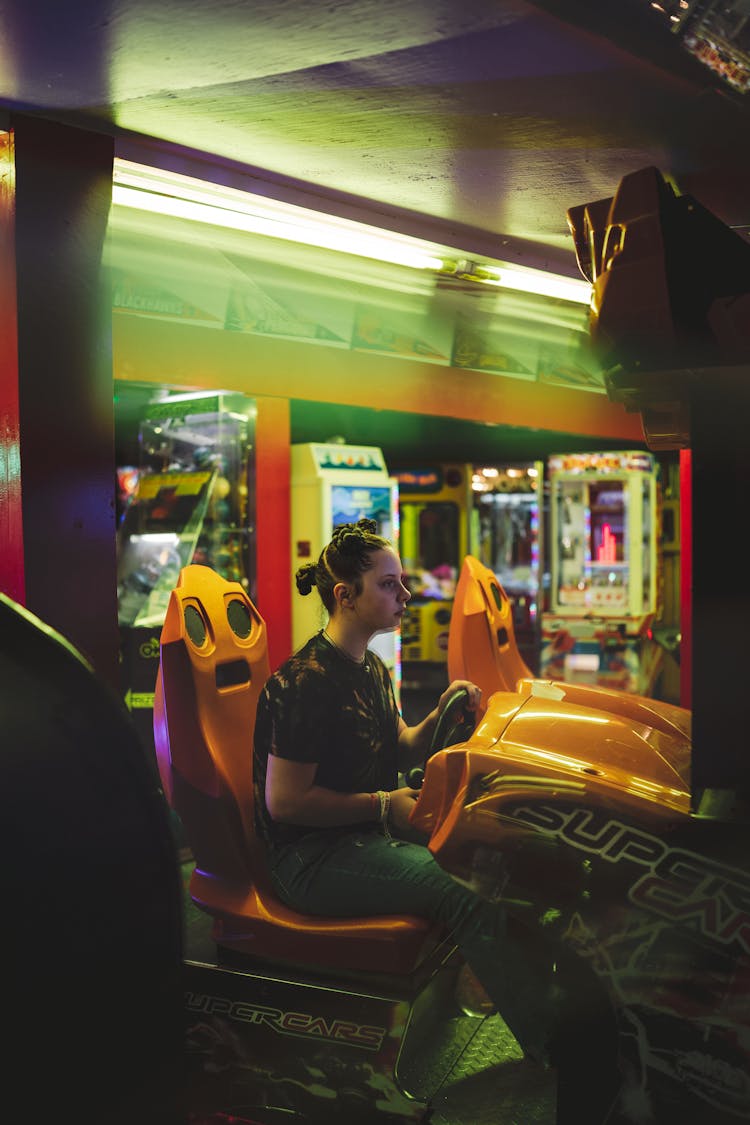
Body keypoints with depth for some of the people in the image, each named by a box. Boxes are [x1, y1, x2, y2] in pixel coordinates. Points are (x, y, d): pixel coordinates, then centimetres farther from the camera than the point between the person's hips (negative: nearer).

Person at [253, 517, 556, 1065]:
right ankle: (548, 1042, -17)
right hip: (314, 858, -10)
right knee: (466, 890, -25)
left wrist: (440, 716, -2)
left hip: (369, 830, 10)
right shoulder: (306, 680, -18)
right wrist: (382, 805, -16)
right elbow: (284, 802, -19)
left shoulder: (371, 667, 12)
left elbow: (398, 752, 17)